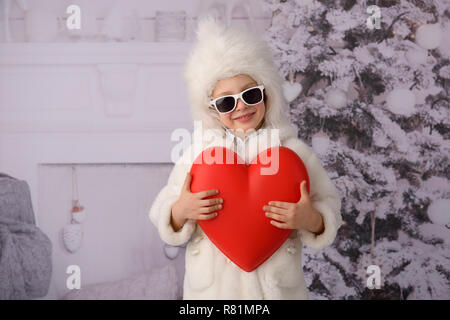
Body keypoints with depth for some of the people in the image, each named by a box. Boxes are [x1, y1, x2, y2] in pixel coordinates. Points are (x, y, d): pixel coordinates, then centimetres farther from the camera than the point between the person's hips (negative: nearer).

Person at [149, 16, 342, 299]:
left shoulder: (293, 150, -3)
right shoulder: (197, 152, -2)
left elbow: (330, 209, 0)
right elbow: (162, 216, 1)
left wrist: (310, 219, -21)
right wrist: (181, 211, -20)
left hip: (277, 285, 0)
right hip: (210, 286, 0)